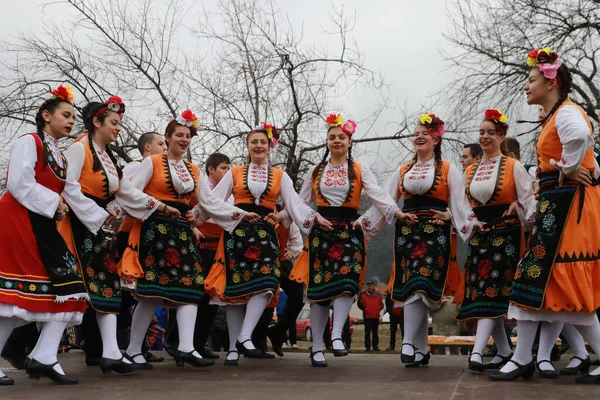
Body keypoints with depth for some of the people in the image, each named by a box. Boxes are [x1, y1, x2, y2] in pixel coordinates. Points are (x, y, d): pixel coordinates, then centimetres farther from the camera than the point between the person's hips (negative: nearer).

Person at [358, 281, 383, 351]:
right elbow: (360, 304, 3)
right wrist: (365, 309, -10)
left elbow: (381, 305, 10)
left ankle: (375, 346, 11)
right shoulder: (363, 295, 3)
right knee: (367, 332, -2)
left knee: (375, 332, 5)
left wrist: (377, 310, -5)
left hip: (376, 316, 2)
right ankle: (367, 347, 1)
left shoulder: (378, 295, 9)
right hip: (367, 316, -2)